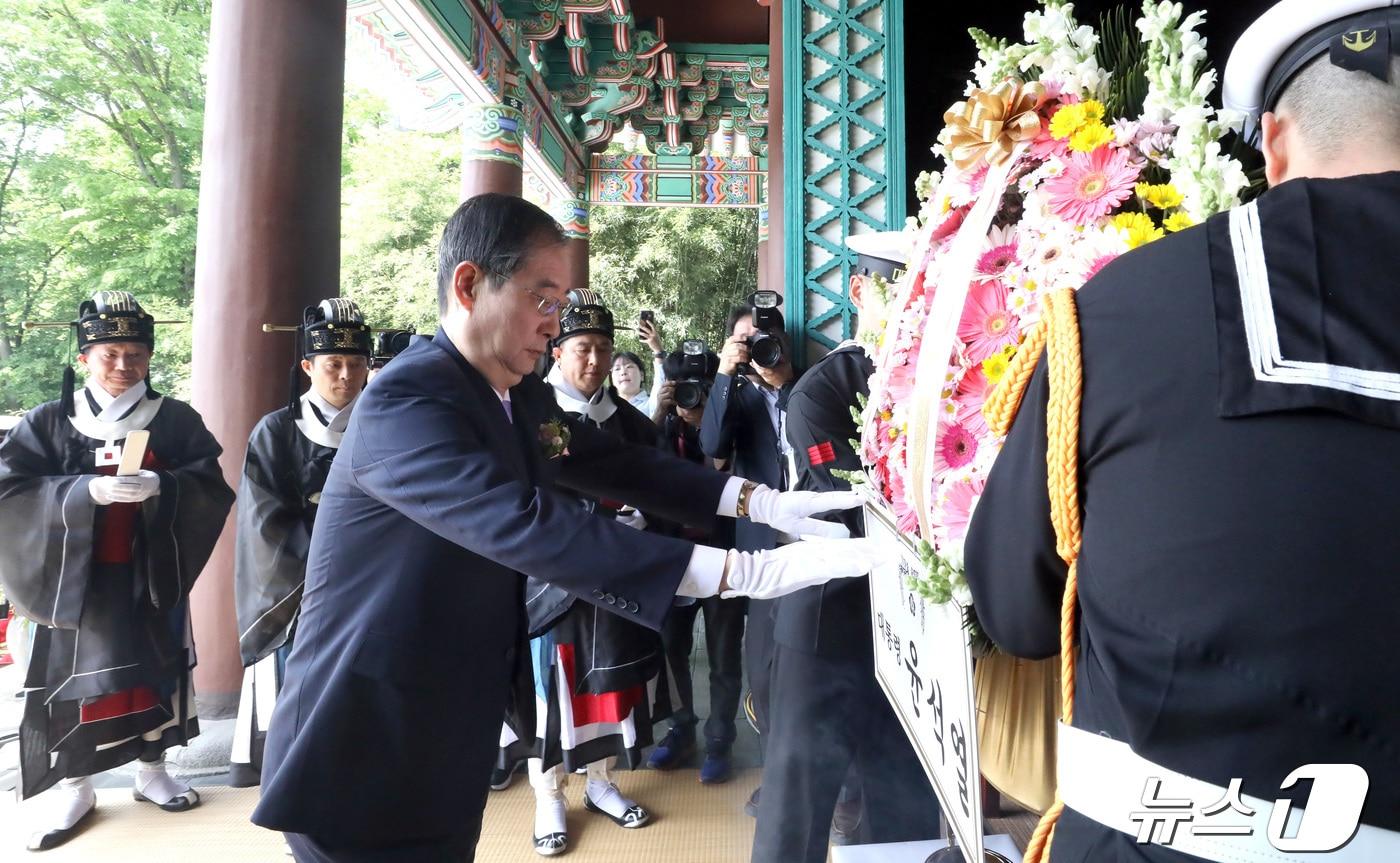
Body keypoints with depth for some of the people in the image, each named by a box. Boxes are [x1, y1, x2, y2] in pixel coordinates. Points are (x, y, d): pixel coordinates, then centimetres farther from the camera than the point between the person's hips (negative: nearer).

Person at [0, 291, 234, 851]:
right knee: (72, 678, 4)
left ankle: (152, 770, 29)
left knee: (156, 671, 11)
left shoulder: (176, 420, 0)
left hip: (152, 575, 1)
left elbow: (211, 487, -6)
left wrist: (160, 486, -25)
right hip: (74, 575, 0)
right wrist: (87, 489, -22)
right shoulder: (48, 422, 1)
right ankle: (73, 786, 22)